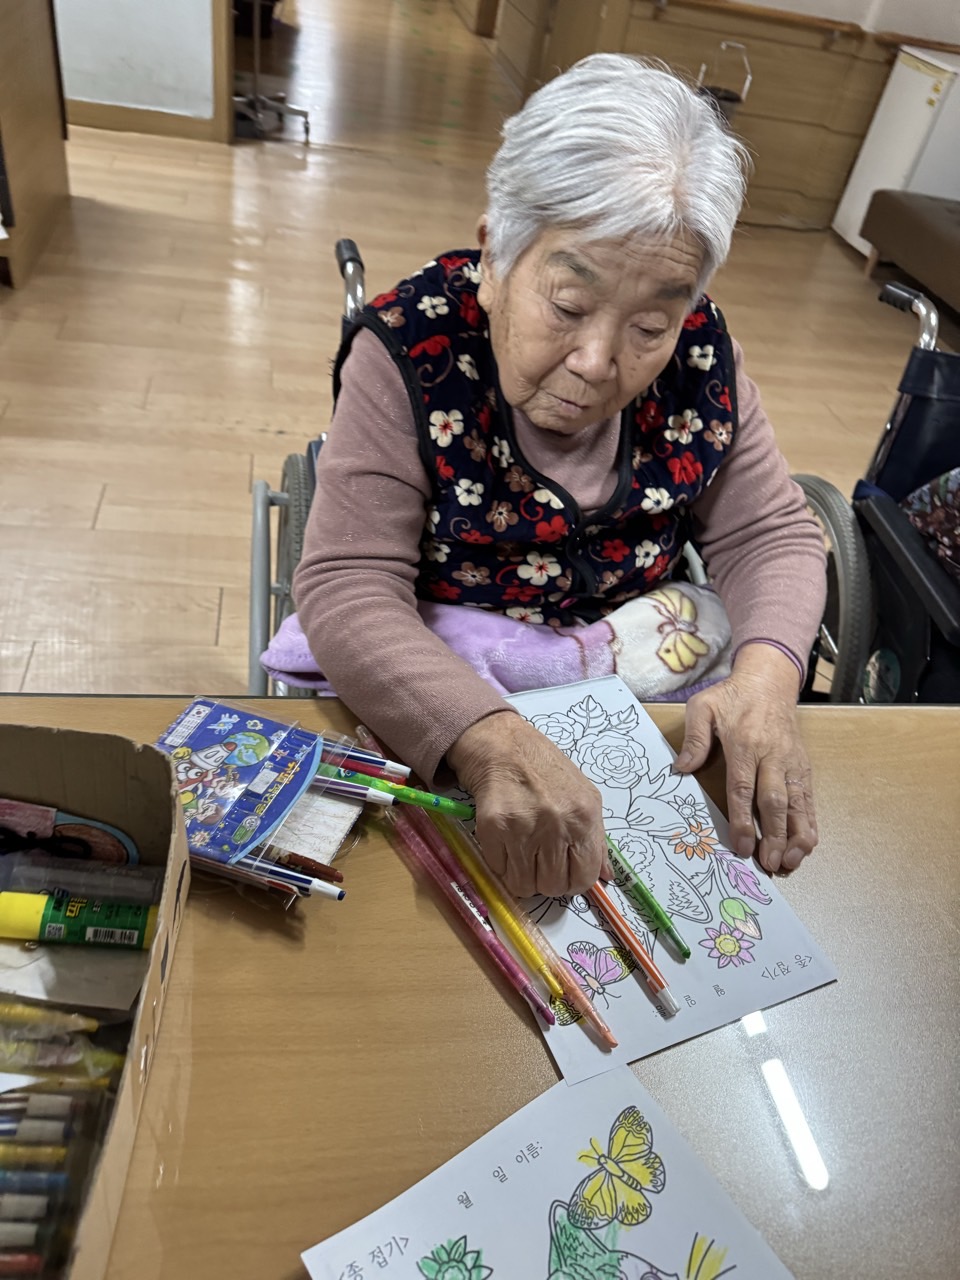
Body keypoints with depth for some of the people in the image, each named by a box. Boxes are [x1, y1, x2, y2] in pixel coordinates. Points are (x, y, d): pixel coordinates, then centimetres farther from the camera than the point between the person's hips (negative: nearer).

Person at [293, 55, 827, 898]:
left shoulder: (698, 355, -10)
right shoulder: (409, 352, -21)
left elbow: (770, 535, -3)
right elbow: (349, 587, -26)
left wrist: (765, 674, -24)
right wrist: (492, 742, -42)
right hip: (438, 698, -4)